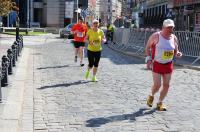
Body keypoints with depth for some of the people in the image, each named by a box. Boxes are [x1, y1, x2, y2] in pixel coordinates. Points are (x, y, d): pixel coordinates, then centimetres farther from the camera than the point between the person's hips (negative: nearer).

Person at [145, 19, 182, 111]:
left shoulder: (174, 38, 1)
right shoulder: (156, 36, -10)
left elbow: (175, 51, 12)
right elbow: (148, 47, -1)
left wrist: (178, 54, -11)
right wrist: (149, 59, -10)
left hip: (168, 65, 4)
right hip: (156, 64, -4)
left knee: (166, 85, 3)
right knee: (157, 85, -9)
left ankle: (160, 103, 21)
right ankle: (151, 96, 25)